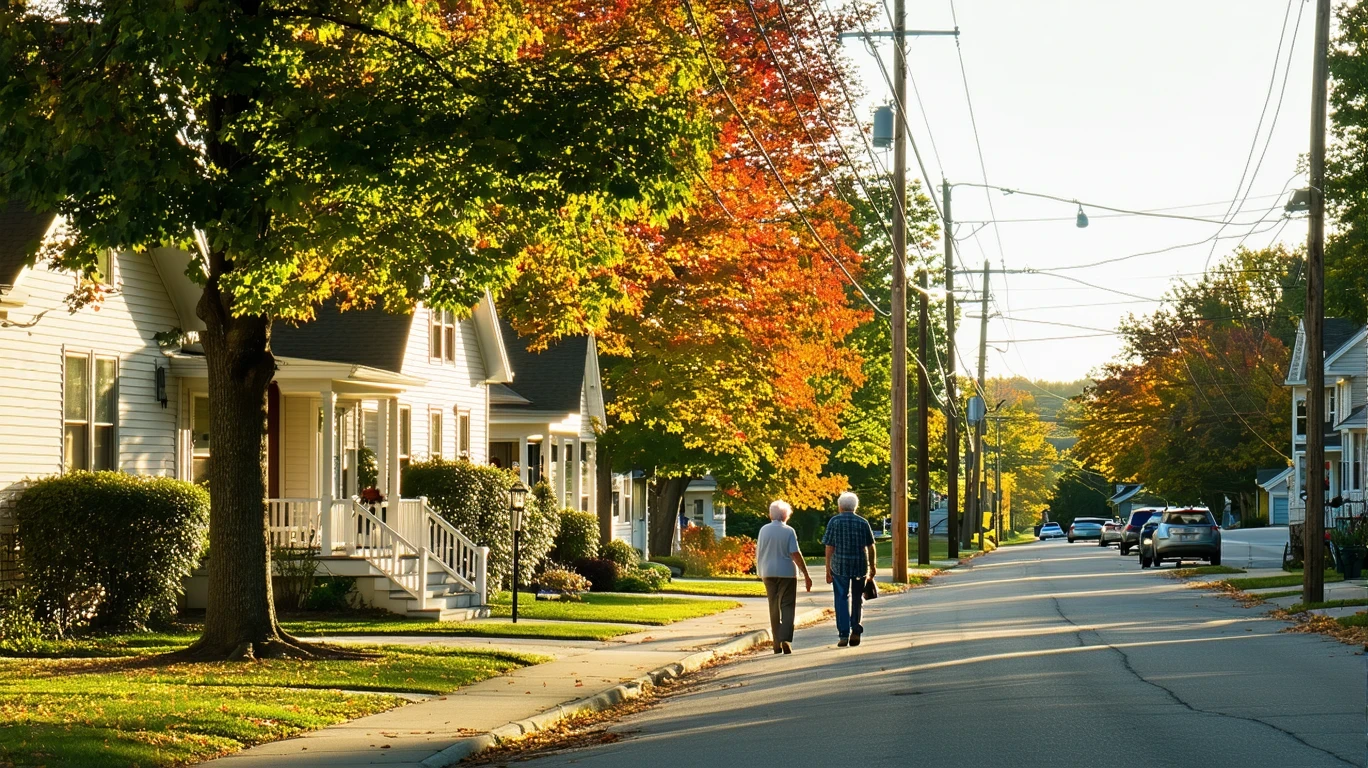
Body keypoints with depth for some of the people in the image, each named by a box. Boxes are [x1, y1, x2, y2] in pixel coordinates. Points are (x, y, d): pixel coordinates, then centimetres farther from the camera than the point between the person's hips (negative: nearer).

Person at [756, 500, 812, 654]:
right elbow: (795, 554, -13)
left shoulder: (764, 530, 2)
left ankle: (777, 644, 11)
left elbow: (758, 553, 9)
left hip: (768, 573, 4)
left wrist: (760, 572, 23)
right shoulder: (788, 531, -9)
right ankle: (785, 639, -18)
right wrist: (806, 575, -10)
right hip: (786, 572, -4)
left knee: (774, 608, 10)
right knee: (787, 606, -1)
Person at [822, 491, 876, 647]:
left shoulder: (834, 522, -2)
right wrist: (872, 567, 17)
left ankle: (844, 634, -4)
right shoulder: (863, 523, 4)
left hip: (839, 566, -2)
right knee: (857, 599, 14)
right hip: (860, 565, 2)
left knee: (842, 599, 2)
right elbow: (870, 547, 6)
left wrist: (828, 570, -1)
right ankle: (856, 631, 12)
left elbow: (829, 547, -5)